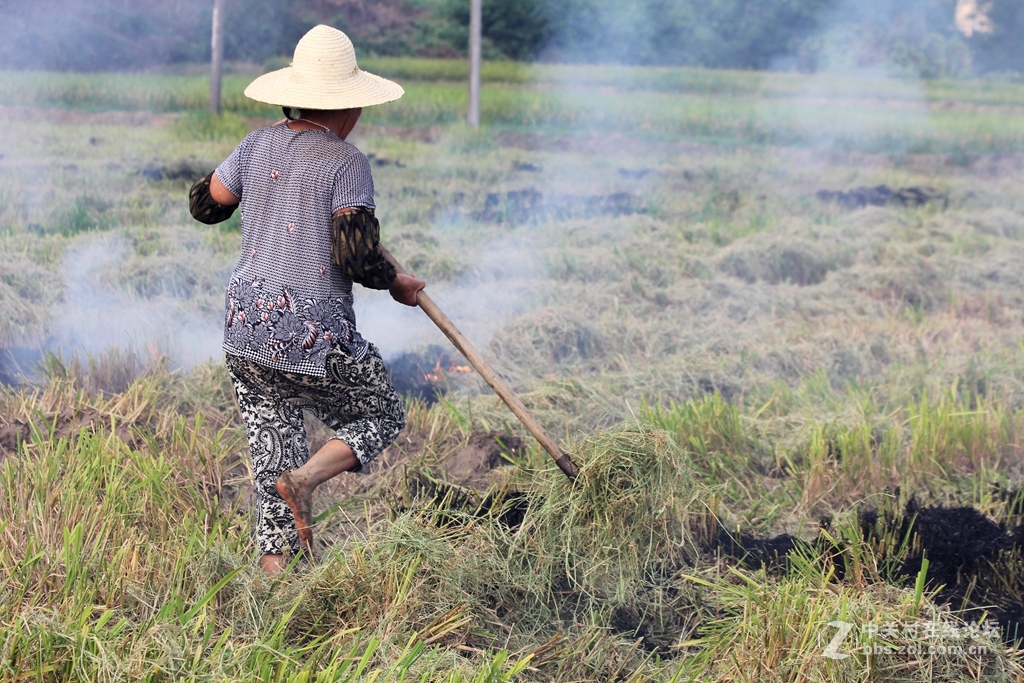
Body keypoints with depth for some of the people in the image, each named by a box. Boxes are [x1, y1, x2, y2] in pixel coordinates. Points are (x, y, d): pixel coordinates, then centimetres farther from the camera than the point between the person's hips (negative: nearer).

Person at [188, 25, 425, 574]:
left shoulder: (259, 144, 5)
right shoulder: (346, 164, -12)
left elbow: (203, 204, 18)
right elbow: (357, 257, -19)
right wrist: (397, 283, 0)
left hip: (245, 330, 6)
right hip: (315, 339, -6)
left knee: (273, 455, 15)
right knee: (382, 416, 17)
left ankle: (272, 563, 10)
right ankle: (305, 478, -7)